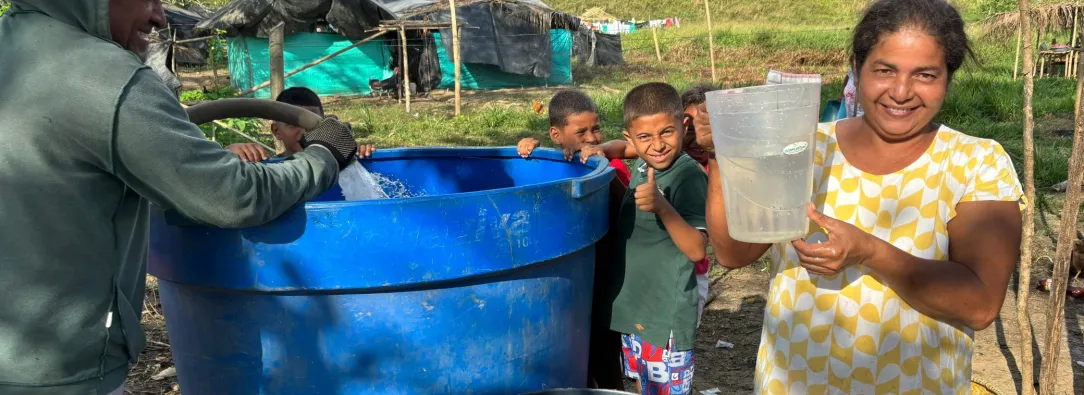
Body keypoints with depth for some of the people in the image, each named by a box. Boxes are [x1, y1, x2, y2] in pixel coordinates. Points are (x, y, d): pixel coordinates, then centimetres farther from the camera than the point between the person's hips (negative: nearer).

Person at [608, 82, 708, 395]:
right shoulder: (642, 167, 4)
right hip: (633, 310, 8)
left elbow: (697, 250, -26)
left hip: (667, 318, -8)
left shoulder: (689, 176, -20)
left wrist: (662, 206, -41)